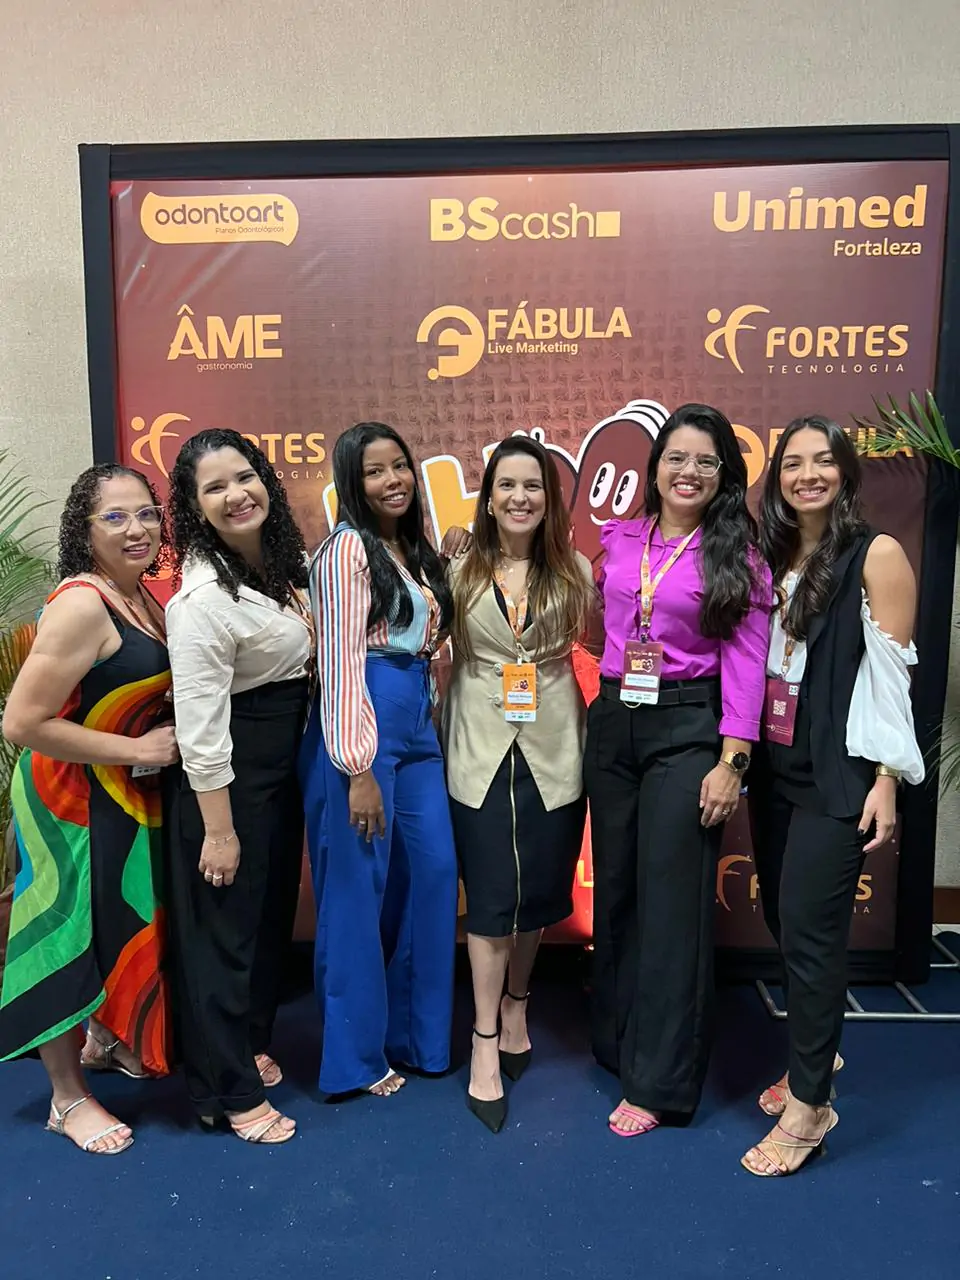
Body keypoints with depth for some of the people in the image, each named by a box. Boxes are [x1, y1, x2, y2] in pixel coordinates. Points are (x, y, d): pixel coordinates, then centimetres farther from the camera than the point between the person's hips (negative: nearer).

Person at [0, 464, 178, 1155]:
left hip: (132, 795, 8)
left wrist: (171, 732, 0)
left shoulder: (143, 598, 3)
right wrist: (135, 750, -23)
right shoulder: (81, 605, -24)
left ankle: (108, 1041, 47)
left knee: (131, 923, 22)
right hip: (75, 800, -8)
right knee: (75, 935, 7)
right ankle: (68, 1097, 28)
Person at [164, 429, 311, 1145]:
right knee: (225, 928, 7)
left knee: (273, 915, 21)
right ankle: (228, 1093, 26)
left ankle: (250, 1045, 44)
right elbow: (200, 728, -23)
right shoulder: (202, 599, -24)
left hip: (283, 769, 9)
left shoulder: (279, 565, 2)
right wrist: (217, 830, -19)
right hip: (230, 779, -8)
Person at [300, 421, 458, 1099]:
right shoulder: (348, 547, -9)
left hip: (418, 725, 8)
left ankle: (414, 1031, 30)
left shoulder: (416, 551, 16)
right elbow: (341, 660, -15)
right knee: (358, 890, 3)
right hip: (362, 727, -8)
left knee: (433, 874, 11)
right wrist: (359, 769, -17)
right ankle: (357, 1054, 21)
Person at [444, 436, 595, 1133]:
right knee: (490, 896, 2)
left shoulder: (575, 570, 2)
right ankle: (486, 1044, 14)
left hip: (552, 747, 1)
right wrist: (443, 739, 3)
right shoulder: (461, 572, 1)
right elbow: (448, 659, 5)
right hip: (481, 747, -1)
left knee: (538, 889, 12)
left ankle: (516, 1007, 36)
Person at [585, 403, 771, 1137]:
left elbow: (746, 663, -7)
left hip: (687, 730, -4)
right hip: (613, 724, 4)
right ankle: (618, 1041, 33)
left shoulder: (737, 556, -2)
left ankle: (658, 1080, 14)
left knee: (672, 900, 0)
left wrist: (732, 761, -13)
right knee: (615, 889, 13)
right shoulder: (618, 540, 7)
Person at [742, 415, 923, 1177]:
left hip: (837, 775, -6)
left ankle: (809, 1104, 14)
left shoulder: (877, 555, -7)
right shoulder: (770, 557, 11)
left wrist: (887, 779, -13)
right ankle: (817, 1051, 36)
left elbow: (890, 674, -10)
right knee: (783, 920, 14)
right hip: (773, 768, 6)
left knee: (809, 929, -3)